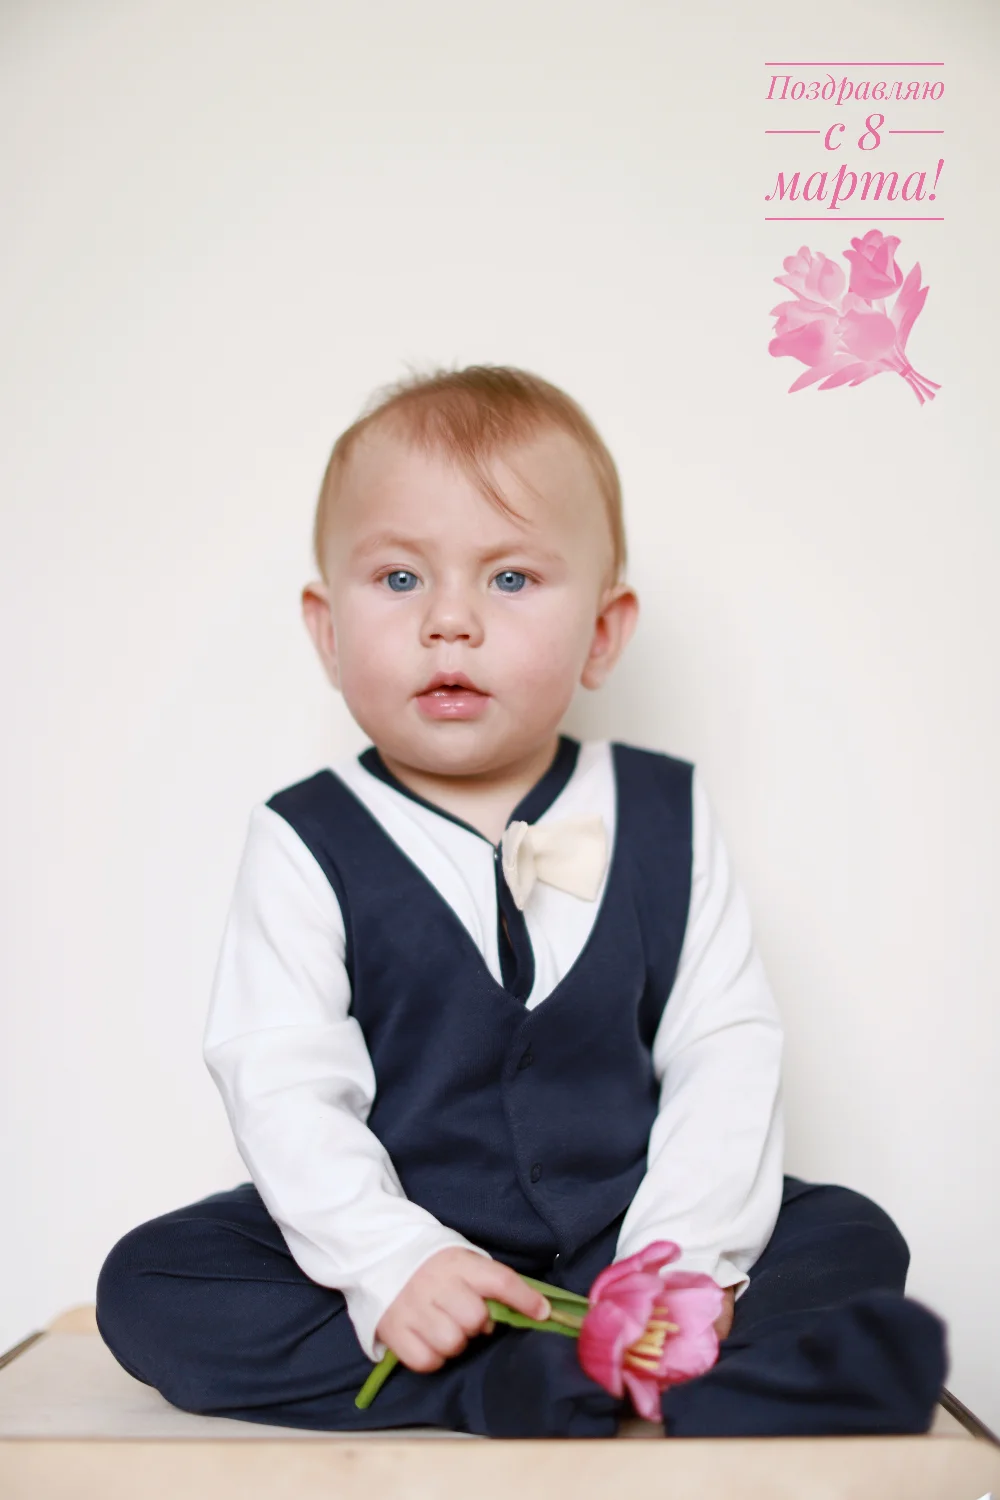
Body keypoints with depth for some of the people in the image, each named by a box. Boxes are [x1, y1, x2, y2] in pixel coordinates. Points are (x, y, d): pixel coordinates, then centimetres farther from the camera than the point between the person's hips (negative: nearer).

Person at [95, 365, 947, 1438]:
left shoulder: (667, 816, -3)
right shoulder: (305, 845, -7)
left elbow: (727, 1049, -5)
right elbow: (282, 1085, -12)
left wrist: (685, 1255, -17)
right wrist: (391, 1262, -25)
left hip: (616, 1234, 1)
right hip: (395, 1231, 0)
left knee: (850, 1236, -12)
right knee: (146, 1284, -19)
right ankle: (508, 1382, -24)